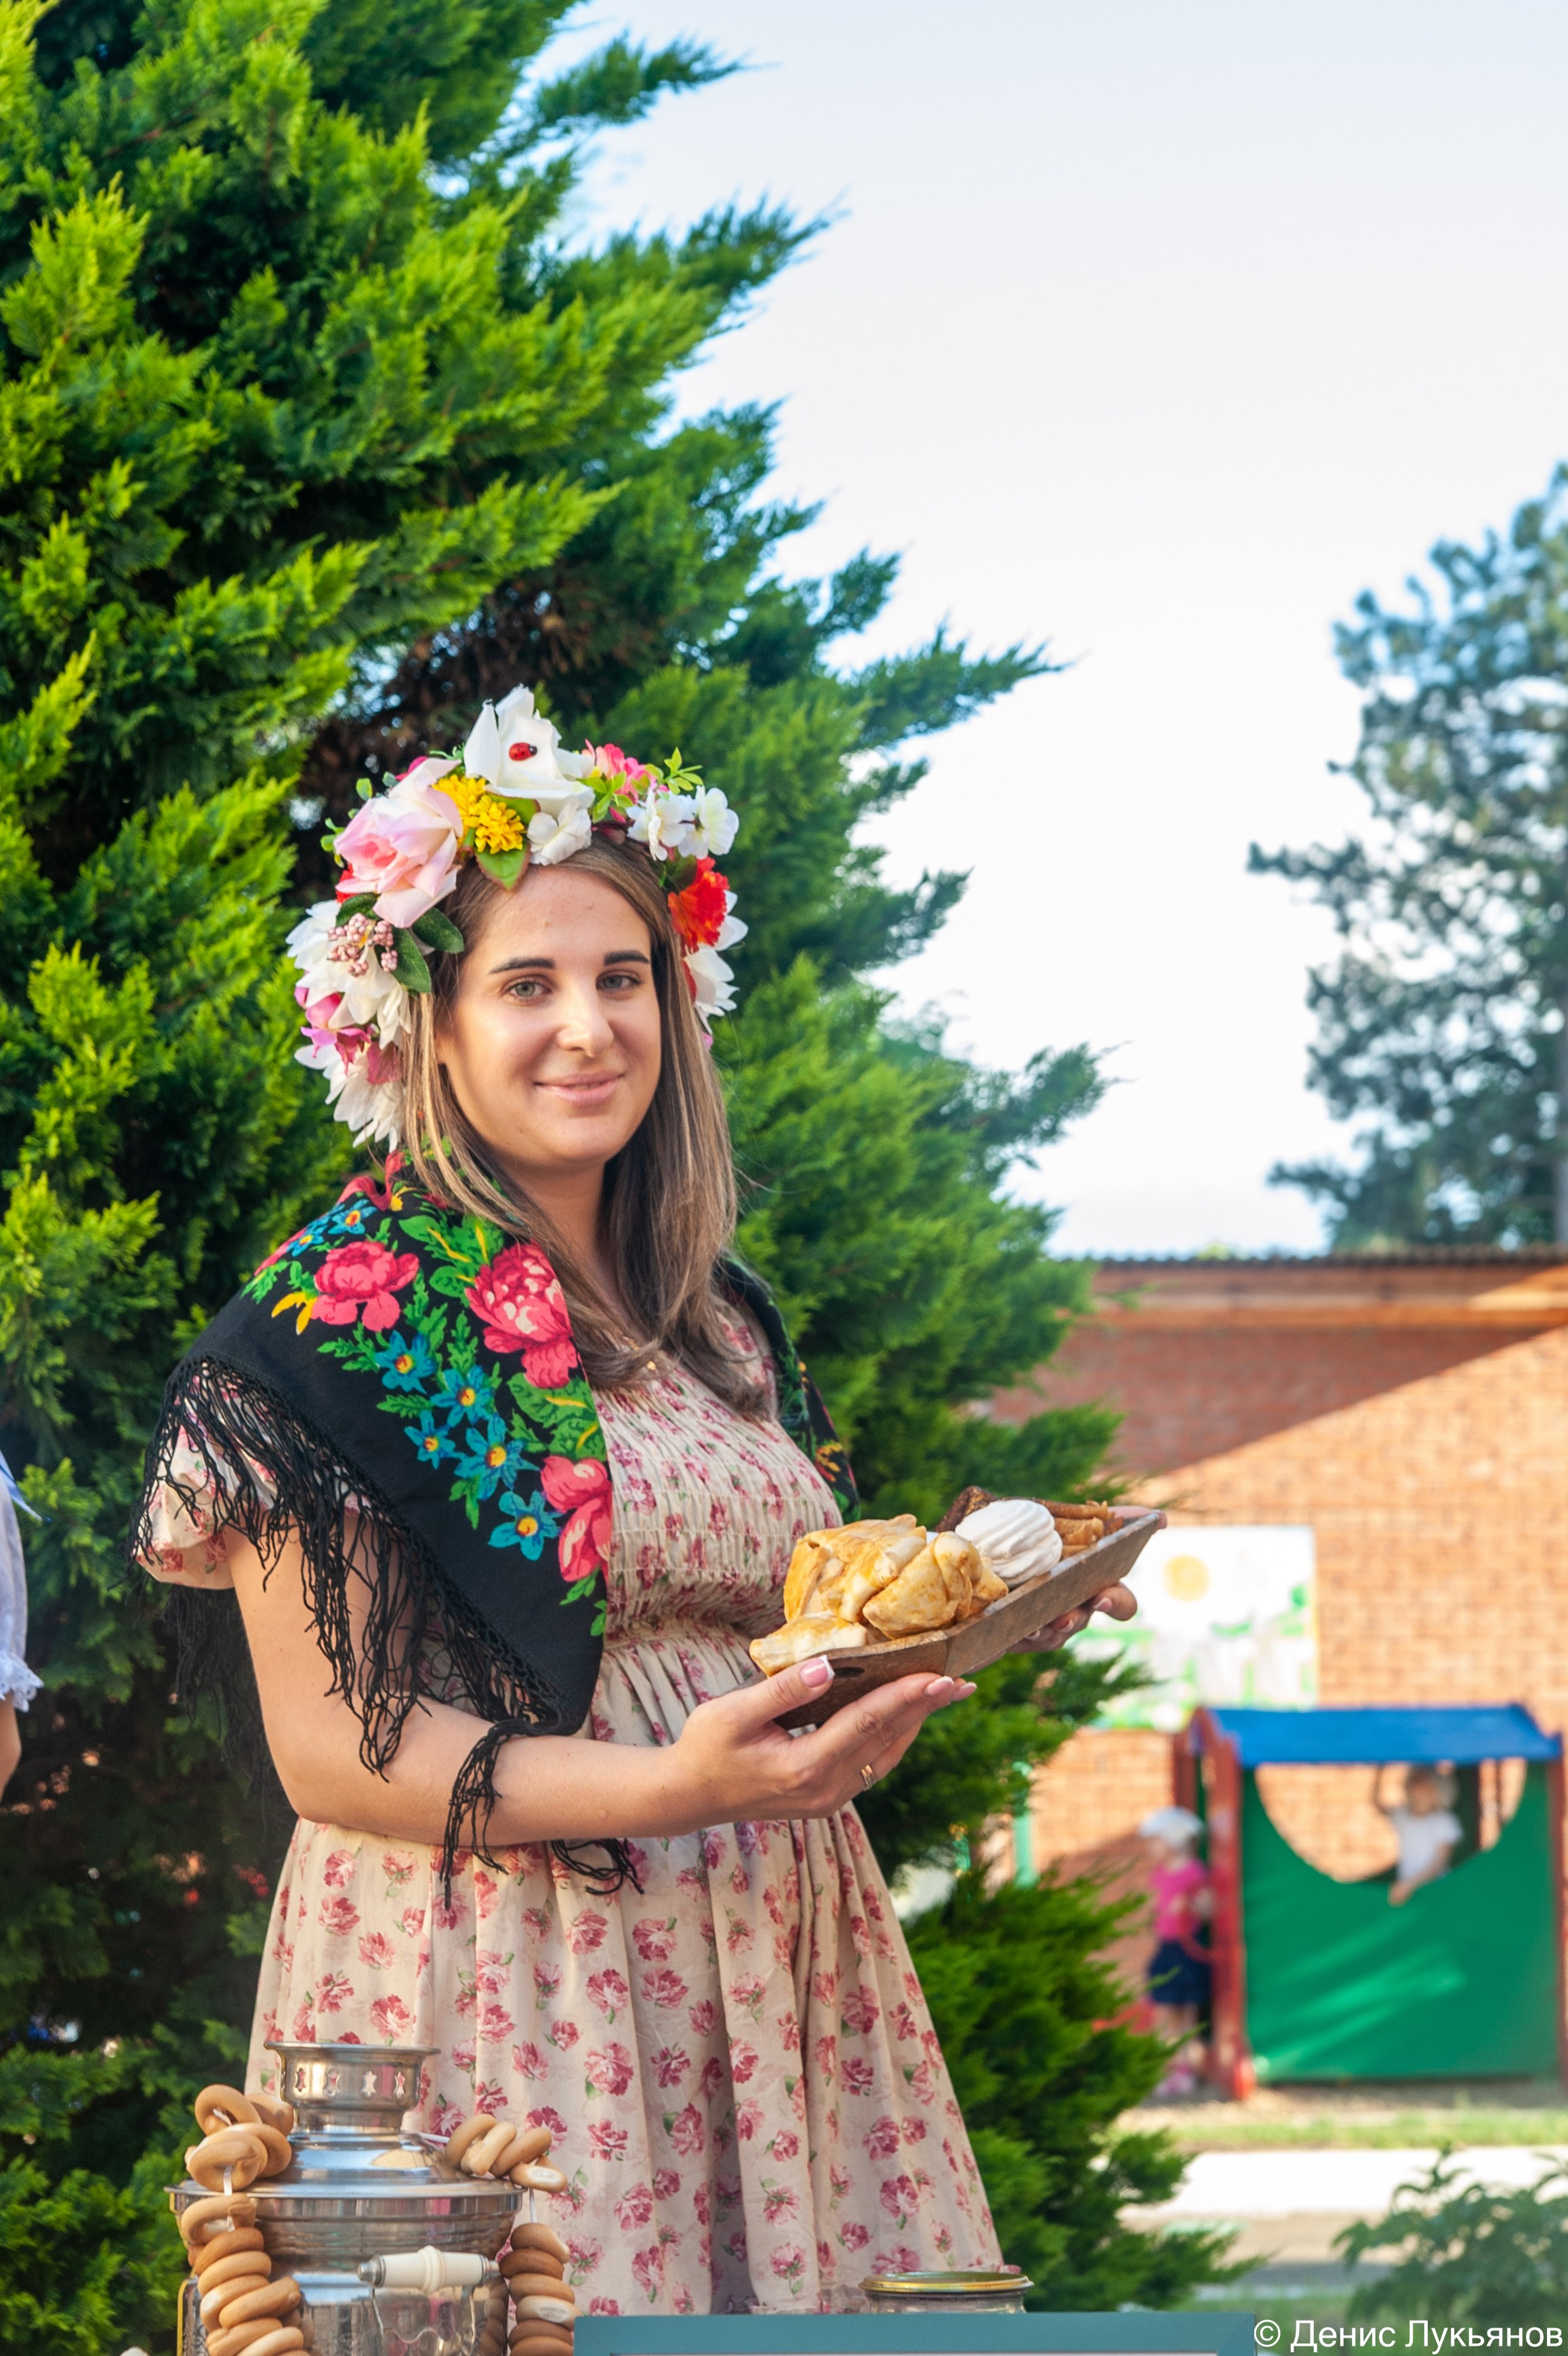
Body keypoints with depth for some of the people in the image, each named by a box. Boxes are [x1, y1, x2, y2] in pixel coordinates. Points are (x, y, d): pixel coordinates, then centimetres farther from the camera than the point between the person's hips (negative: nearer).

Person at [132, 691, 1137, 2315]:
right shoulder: (339, 1316, -6)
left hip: (761, 1971, 6)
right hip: (493, 1981, -6)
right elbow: (327, 1748, -12)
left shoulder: (722, 1320, 15)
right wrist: (671, 1788, -22)